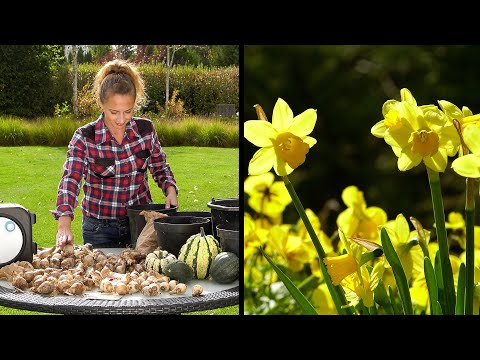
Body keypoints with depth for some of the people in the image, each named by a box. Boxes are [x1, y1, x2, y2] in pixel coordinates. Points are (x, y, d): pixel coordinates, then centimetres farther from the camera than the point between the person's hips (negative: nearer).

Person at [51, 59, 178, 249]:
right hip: (99, 229, -2)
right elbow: (70, 180, -25)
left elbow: (160, 167, 10)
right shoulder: (84, 137, -14)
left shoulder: (146, 129, -5)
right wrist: (64, 224, -40)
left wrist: (171, 189, -10)